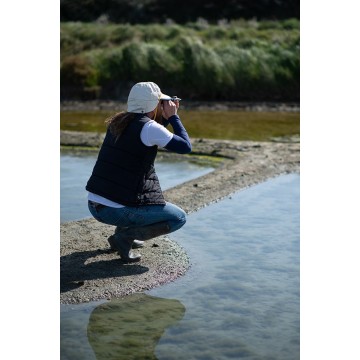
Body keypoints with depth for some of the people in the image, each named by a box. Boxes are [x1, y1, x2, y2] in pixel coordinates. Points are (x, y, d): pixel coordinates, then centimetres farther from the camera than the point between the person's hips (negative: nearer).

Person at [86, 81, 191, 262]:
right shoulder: (149, 127, -13)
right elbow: (186, 146, -6)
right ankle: (124, 237, -2)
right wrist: (173, 116, 4)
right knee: (179, 218, 9)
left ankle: (123, 230, 25)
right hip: (117, 211, -8)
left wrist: (166, 118, 18)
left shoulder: (119, 120, 9)